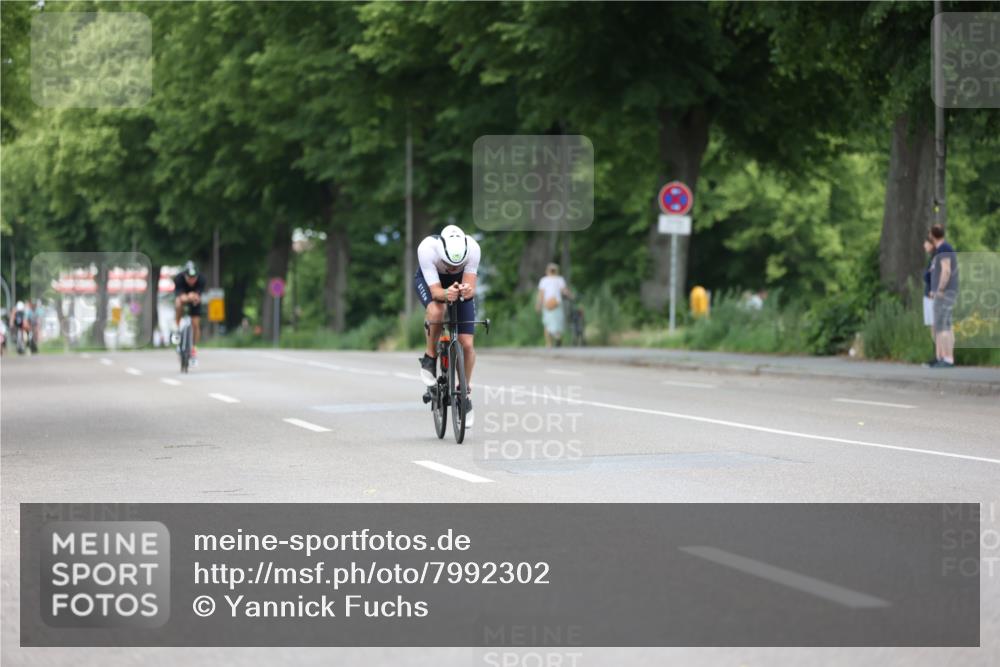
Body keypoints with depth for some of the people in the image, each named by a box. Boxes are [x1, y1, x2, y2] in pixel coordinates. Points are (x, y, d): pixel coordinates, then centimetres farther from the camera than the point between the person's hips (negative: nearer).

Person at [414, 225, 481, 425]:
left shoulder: (472, 249, -35)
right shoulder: (427, 249, -39)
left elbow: (471, 286, -35)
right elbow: (435, 291, -38)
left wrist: (467, 291, -58)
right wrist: (446, 294, -60)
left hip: (460, 282, 2)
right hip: (429, 280, -2)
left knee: (467, 344, -9)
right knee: (437, 311, -38)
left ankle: (465, 392, 14)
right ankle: (430, 358, -11)